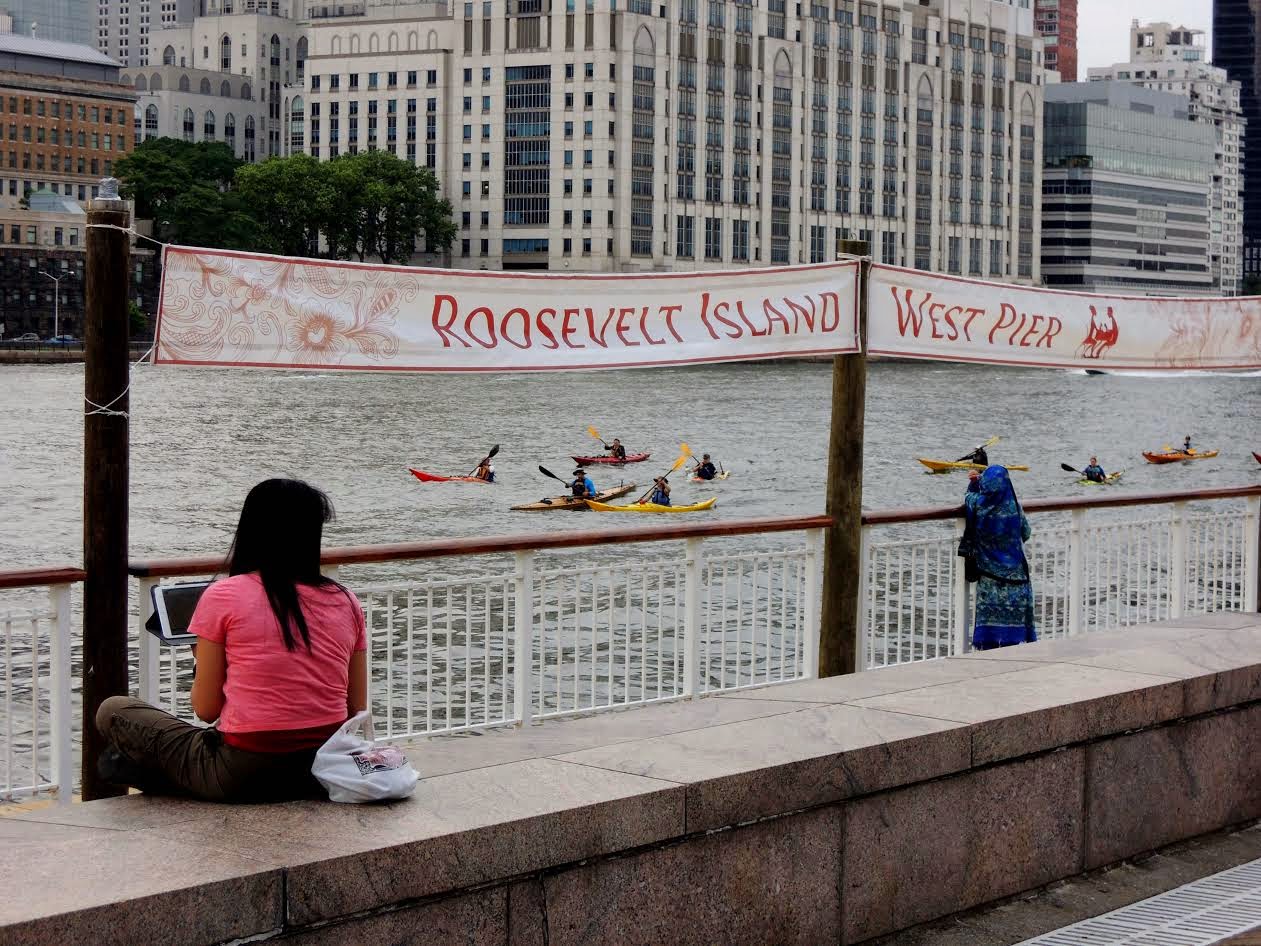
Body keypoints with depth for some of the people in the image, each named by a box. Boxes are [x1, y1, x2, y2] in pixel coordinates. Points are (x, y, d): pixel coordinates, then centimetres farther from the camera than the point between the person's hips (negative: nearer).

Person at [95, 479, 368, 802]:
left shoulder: (224, 596, -7)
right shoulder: (346, 603, 3)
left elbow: (206, 709, -3)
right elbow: (356, 711, 8)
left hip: (243, 776, -5)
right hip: (324, 773, 5)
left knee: (112, 711, 14)